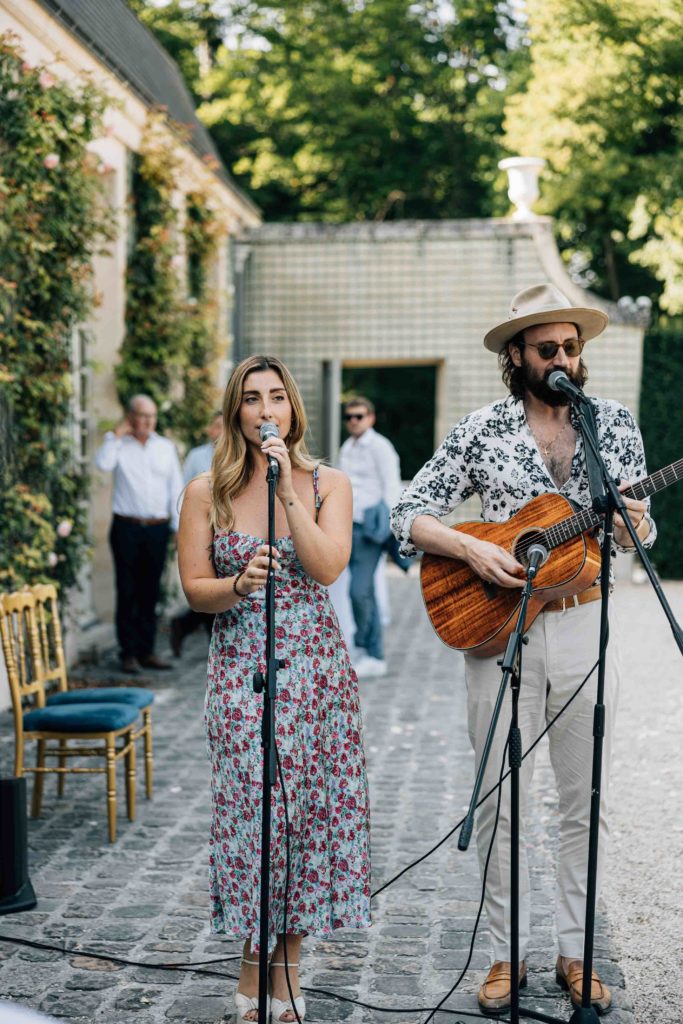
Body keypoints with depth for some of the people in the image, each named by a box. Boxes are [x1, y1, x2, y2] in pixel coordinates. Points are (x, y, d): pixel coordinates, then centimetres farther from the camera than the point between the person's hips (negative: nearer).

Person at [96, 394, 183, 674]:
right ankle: (129, 653, 5)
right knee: (127, 592, 0)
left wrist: (179, 527, 5)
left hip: (157, 528, 3)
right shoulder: (119, 446, 3)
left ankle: (147, 651, 16)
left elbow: (176, 489, 10)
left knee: (150, 592, 9)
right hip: (127, 527, -3)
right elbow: (103, 464, -19)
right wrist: (117, 434, -11)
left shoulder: (166, 447, 11)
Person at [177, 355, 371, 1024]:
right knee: (254, 806, -5)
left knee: (310, 806, 2)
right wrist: (238, 586, -19)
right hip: (241, 668, -1)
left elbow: (327, 567, -12)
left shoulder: (327, 484, 3)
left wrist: (287, 488, -15)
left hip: (316, 666, 1)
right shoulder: (206, 493, 1)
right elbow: (194, 590, 1)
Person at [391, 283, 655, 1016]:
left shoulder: (615, 424, 5)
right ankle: (507, 953, 18)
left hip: (584, 625, 2)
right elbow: (409, 516, -2)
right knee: (499, 800, 4)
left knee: (585, 801, 8)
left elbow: (638, 533, 10)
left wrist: (634, 527, -14)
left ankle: (576, 952, 22)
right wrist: (473, 549, -18)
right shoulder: (482, 430, -1)